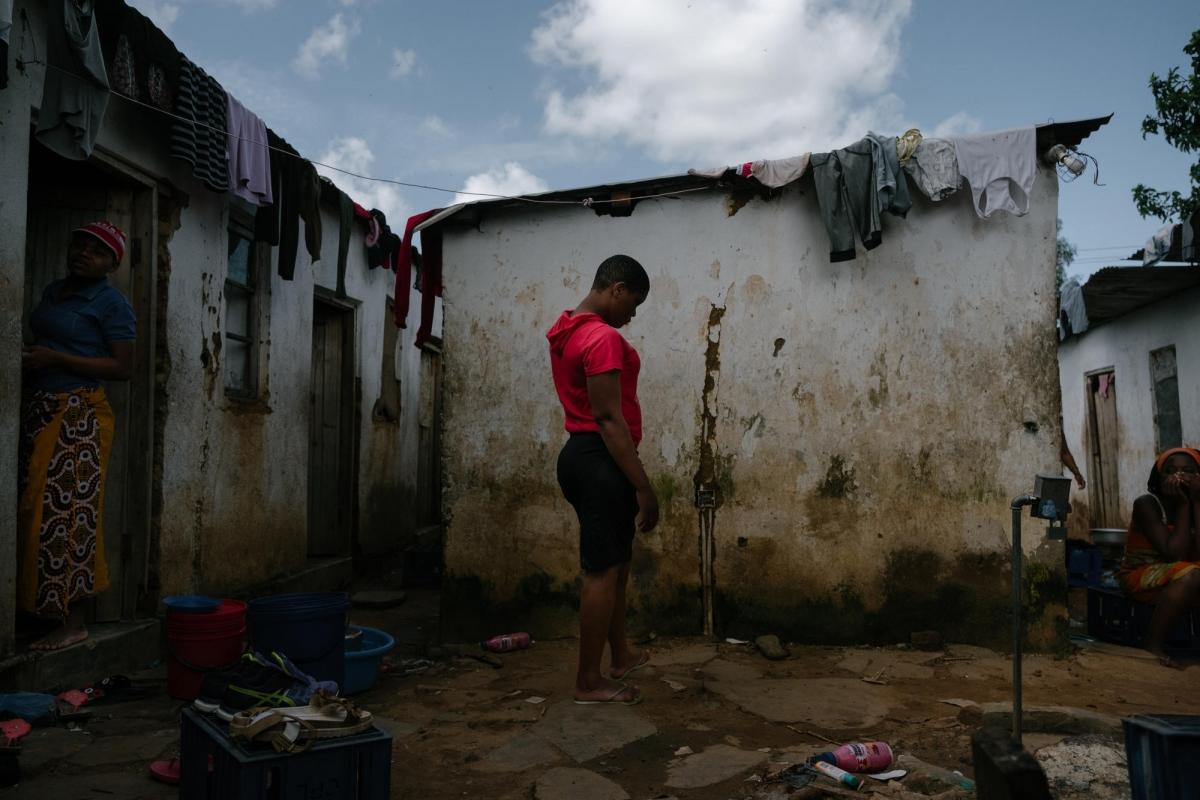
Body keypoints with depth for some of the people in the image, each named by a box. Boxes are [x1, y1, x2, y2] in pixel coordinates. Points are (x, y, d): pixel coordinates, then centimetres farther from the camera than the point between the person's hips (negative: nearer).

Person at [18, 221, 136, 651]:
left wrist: (55, 358, -17)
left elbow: (123, 367, -11)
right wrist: (28, 359, 9)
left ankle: (72, 621, -1)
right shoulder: (52, 292, 17)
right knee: (35, 512, 5)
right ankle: (42, 609, 14)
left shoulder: (112, 304, -6)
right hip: (39, 410, 7)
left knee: (65, 514, -8)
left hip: (77, 417, -7)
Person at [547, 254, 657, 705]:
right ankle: (589, 682, 10)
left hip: (582, 454, 11)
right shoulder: (603, 338, -19)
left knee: (616, 562, 20)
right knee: (603, 570, -1)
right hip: (600, 461, -11)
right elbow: (610, 418, -23)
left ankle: (621, 655, 34)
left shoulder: (567, 331, 14)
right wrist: (644, 488, -20)